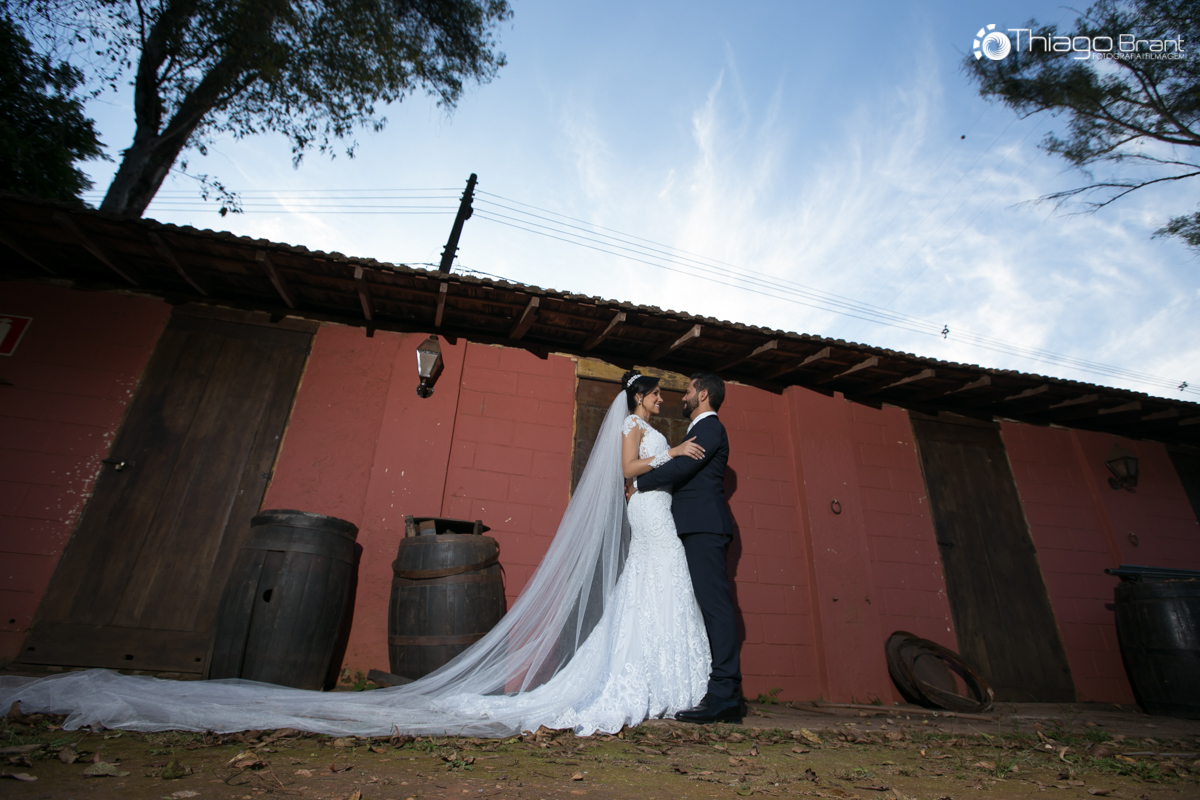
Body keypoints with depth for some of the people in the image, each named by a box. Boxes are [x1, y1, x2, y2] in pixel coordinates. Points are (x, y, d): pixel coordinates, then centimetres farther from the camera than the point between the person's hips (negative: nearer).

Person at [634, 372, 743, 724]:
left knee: (714, 606, -11)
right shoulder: (701, 430, 26)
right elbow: (685, 472, 24)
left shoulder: (710, 428, -4)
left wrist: (640, 483, -7)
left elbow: (682, 467, -16)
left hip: (704, 527, -10)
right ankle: (725, 695, 13)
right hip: (697, 528, 10)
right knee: (711, 606, 8)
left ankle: (724, 696, -9)